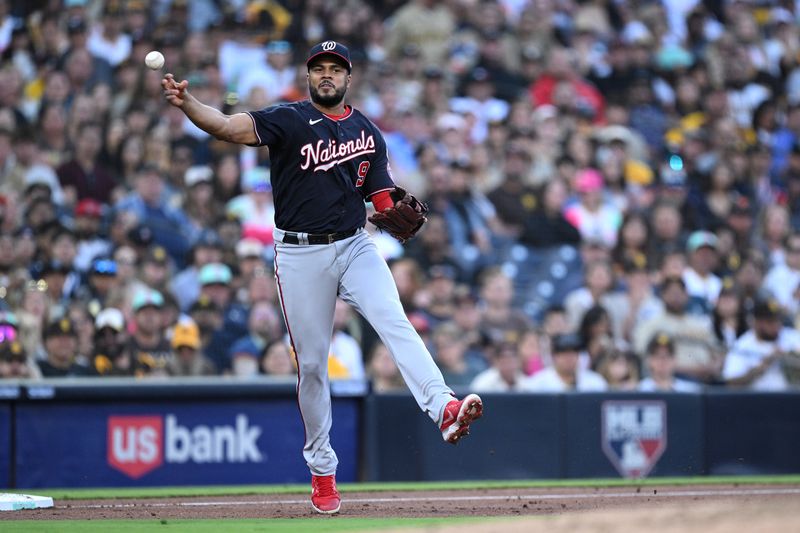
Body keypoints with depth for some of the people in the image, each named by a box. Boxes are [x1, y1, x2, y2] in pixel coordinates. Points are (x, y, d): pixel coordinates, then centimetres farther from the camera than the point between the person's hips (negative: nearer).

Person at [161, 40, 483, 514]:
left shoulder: (368, 134, 9)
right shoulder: (288, 120, -4)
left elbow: (383, 200, 13)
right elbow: (226, 126, -18)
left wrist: (396, 215, -11)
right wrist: (186, 102, -38)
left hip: (355, 245, 2)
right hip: (301, 255, -2)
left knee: (395, 322, -23)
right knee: (311, 363, 4)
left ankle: (444, 409, -39)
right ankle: (322, 468, 17)